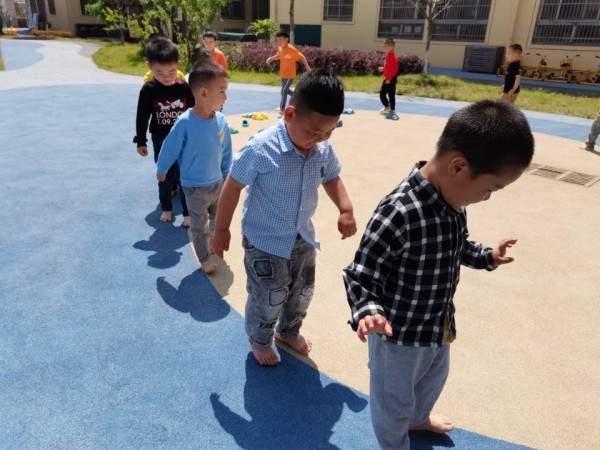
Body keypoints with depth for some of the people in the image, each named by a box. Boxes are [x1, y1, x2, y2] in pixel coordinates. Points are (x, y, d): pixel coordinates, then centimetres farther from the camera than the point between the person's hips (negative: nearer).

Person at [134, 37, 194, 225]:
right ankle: (166, 208, 33)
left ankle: (188, 212, 18)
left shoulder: (185, 88, -11)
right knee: (164, 177, 14)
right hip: (160, 142, 1)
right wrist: (140, 141, -1)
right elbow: (142, 118, -4)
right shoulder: (148, 90, -12)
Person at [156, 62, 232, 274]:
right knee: (199, 225, 12)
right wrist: (161, 170, 3)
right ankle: (204, 259, 31)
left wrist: (227, 175, 10)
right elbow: (170, 148, -11)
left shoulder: (221, 121, -13)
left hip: (218, 182, 5)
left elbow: (226, 151, 1)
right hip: (195, 187, -5)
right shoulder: (185, 122, -26)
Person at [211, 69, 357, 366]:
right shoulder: (261, 149, -27)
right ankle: (260, 341, 41)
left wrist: (346, 210, -9)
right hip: (264, 241, -6)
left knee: (302, 293, 22)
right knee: (268, 299, 8)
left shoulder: (323, 150, -11)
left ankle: (289, 332, 52)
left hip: (303, 238, 6)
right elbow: (233, 187, -16)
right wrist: (222, 230, -7)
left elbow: (332, 179, 9)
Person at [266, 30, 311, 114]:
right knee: (286, 90, 18)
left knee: (284, 91, -7)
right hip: (283, 74, 8)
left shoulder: (291, 49, -21)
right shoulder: (280, 49, 2)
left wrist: (307, 66, -21)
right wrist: (271, 58, 6)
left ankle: (282, 108, 6)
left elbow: (301, 57, -17)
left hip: (290, 74, -8)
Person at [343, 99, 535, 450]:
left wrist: (486, 257, 18)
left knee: (433, 379, 36)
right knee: (394, 401, 21)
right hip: (399, 334, -8)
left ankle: (418, 417, 68)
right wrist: (368, 312, -44)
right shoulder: (398, 214, -36)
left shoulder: (452, 201, -8)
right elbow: (360, 276, -29)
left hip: (439, 326, 9)